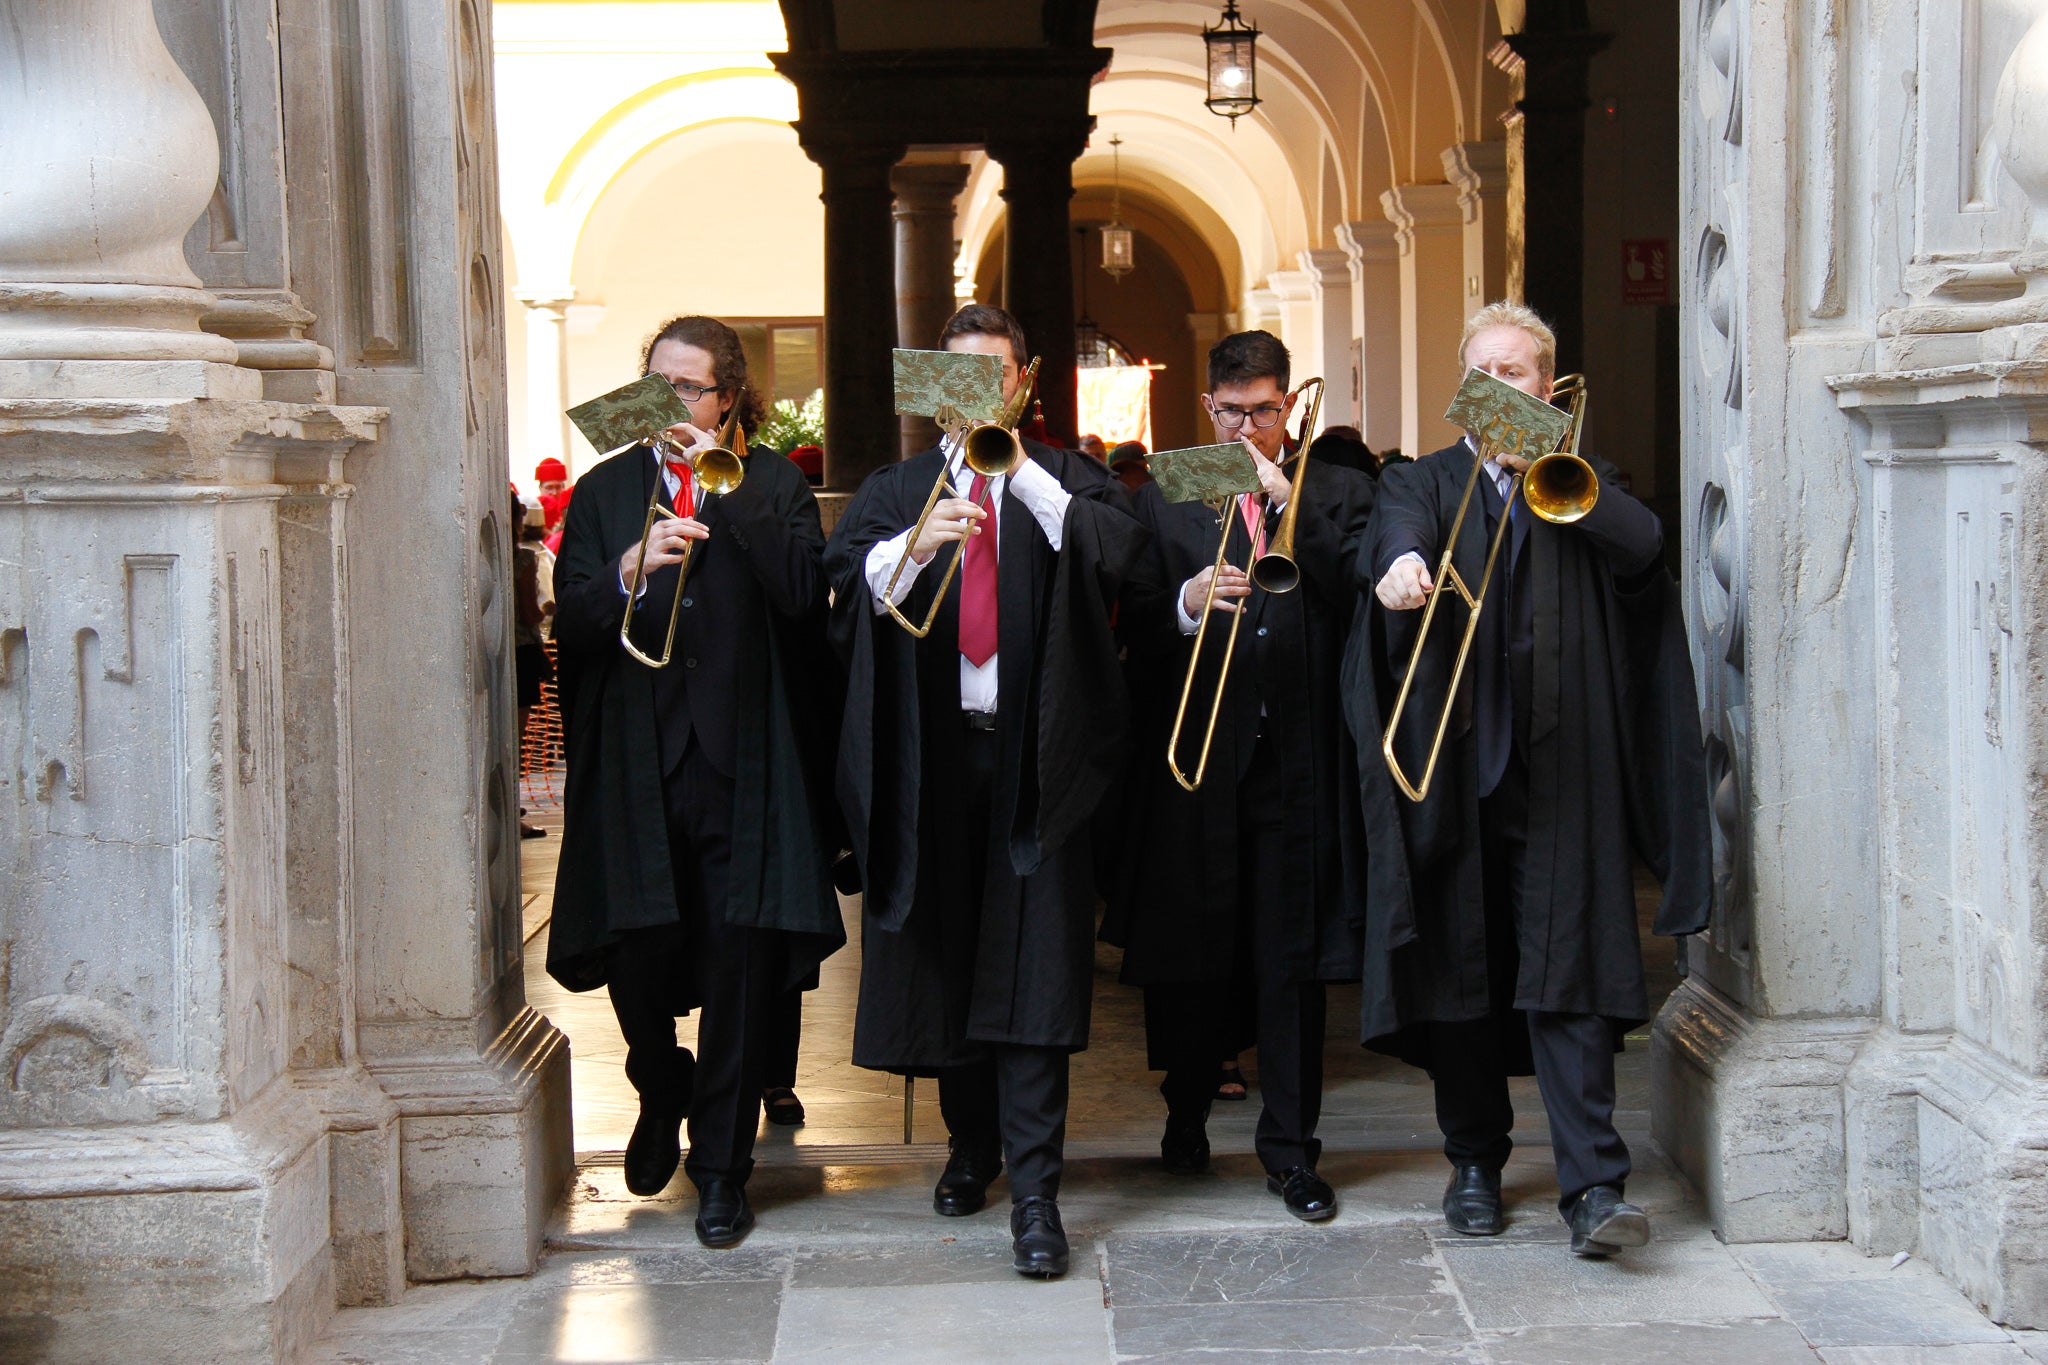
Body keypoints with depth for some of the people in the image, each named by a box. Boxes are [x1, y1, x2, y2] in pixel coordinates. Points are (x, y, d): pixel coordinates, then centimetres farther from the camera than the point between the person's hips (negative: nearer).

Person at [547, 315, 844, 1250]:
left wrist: (725, 492, -15)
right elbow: (569, 621, 0)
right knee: (636, 962, 4)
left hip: (741, 765, -2)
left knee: (739, 970, 0)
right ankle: (662, 1095, 36)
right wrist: (629, 571, -19)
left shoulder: (773, 484, 5)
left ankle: (721, 1168, 14)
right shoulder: (605, 490, 10)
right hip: (636, 768, 2)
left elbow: (802, 591, -13)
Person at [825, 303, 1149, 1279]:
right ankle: (973, 1145, 27)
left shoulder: (1064, 481, 10)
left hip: (1034, 757, -2)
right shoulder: (894, 490, 14)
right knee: (945, 956, 9)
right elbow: (848, 578, -5)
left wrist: (1022, 469, -14)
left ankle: (1034, 1188, -9)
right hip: (933, 753, 2)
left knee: (1034, 967, -9)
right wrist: (915, 544, -23)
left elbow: (1117, 551, -11)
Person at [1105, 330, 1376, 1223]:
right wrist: (1186, 604, -17)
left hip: (1299, 767, -1)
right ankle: (1186, 1115, 27)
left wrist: (1289, 501, -13)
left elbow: (1365, 600, -8)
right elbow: (1135, 631, 4)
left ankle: (1290, 1148, 7)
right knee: (1186, 955, 8)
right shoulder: (1164, 499, 10)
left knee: (1293, 963, 0)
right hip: (1193, 761, 1)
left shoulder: (1338, 494, 9)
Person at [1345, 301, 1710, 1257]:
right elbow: (1400, 525, -12)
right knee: (1460, 966, 5)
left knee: (1568, 973, -7)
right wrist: (1405, 560, -36)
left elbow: (1642, 542, -6)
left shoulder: (1580, 485, 15)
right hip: (1455, 768, 1)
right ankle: (1475, 1161, 19)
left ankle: (1593, 1181, -9)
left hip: (1561, 773, -1)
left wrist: (1538, 466, -8)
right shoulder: (1422, 483, 12)